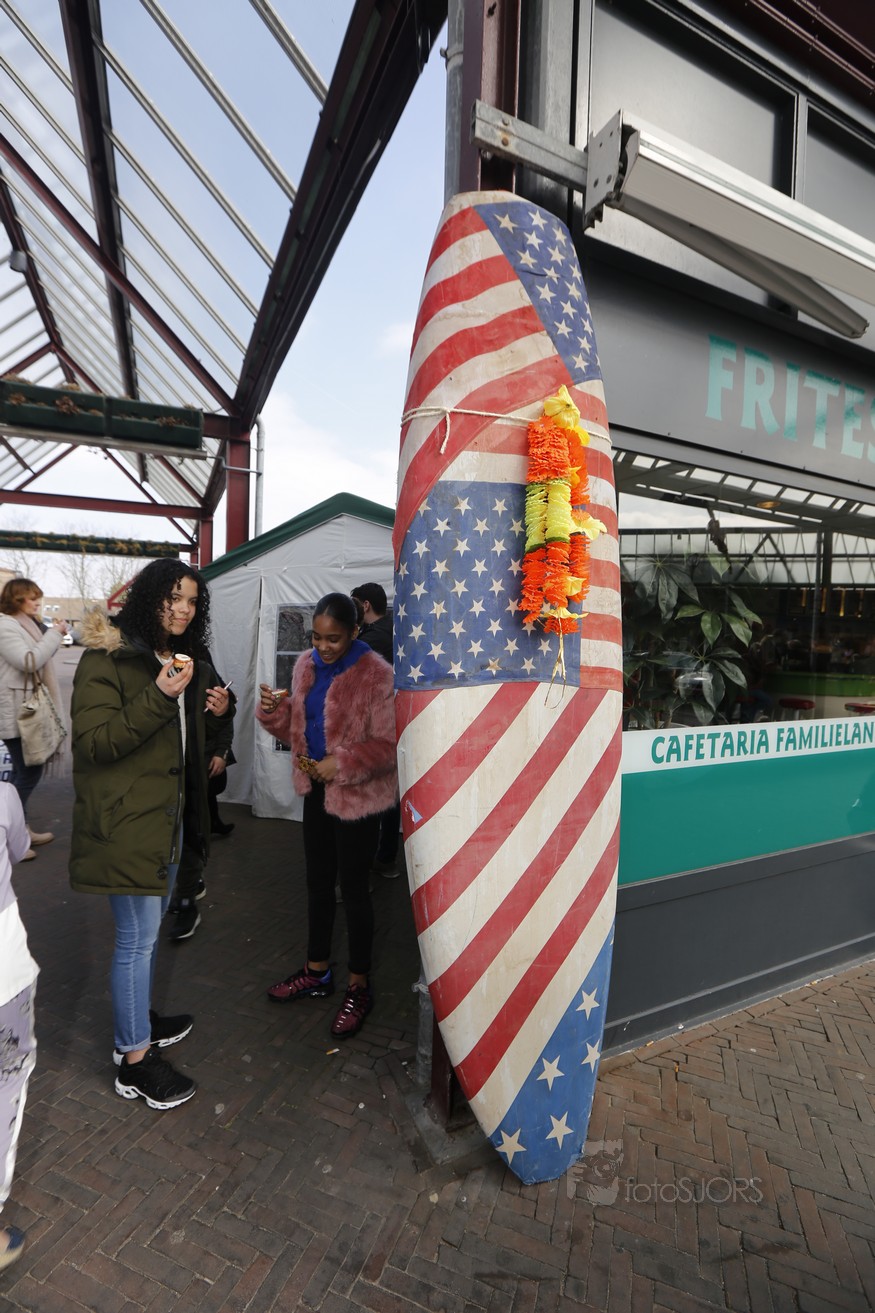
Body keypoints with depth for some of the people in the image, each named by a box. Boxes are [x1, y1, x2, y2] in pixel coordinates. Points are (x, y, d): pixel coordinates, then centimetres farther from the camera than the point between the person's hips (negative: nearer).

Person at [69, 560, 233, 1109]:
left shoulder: (188, 660, 11)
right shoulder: (107, 658, -14)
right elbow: (92, 743, -20)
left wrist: (216, 712, -1)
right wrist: (159, 697, -30)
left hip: (170, 812, 8)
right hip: (126, 817, -8)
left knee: (151, 924, 21)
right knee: (138, 934, 0)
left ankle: (139, 1019, 41)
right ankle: (134, 1060, 17)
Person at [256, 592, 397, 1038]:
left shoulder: (376, 675, -19)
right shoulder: (307, 665, 3)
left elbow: (388, 745, -18)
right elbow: (296, 728, 11)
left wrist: (341, 764, -26)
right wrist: (274, 711, -8)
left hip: (356, 797, -7)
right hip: (316, 789, 7)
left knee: (353, 888, 7)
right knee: (318, 881, 20)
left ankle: (359, 985, 28)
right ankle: (317, 971, 40)